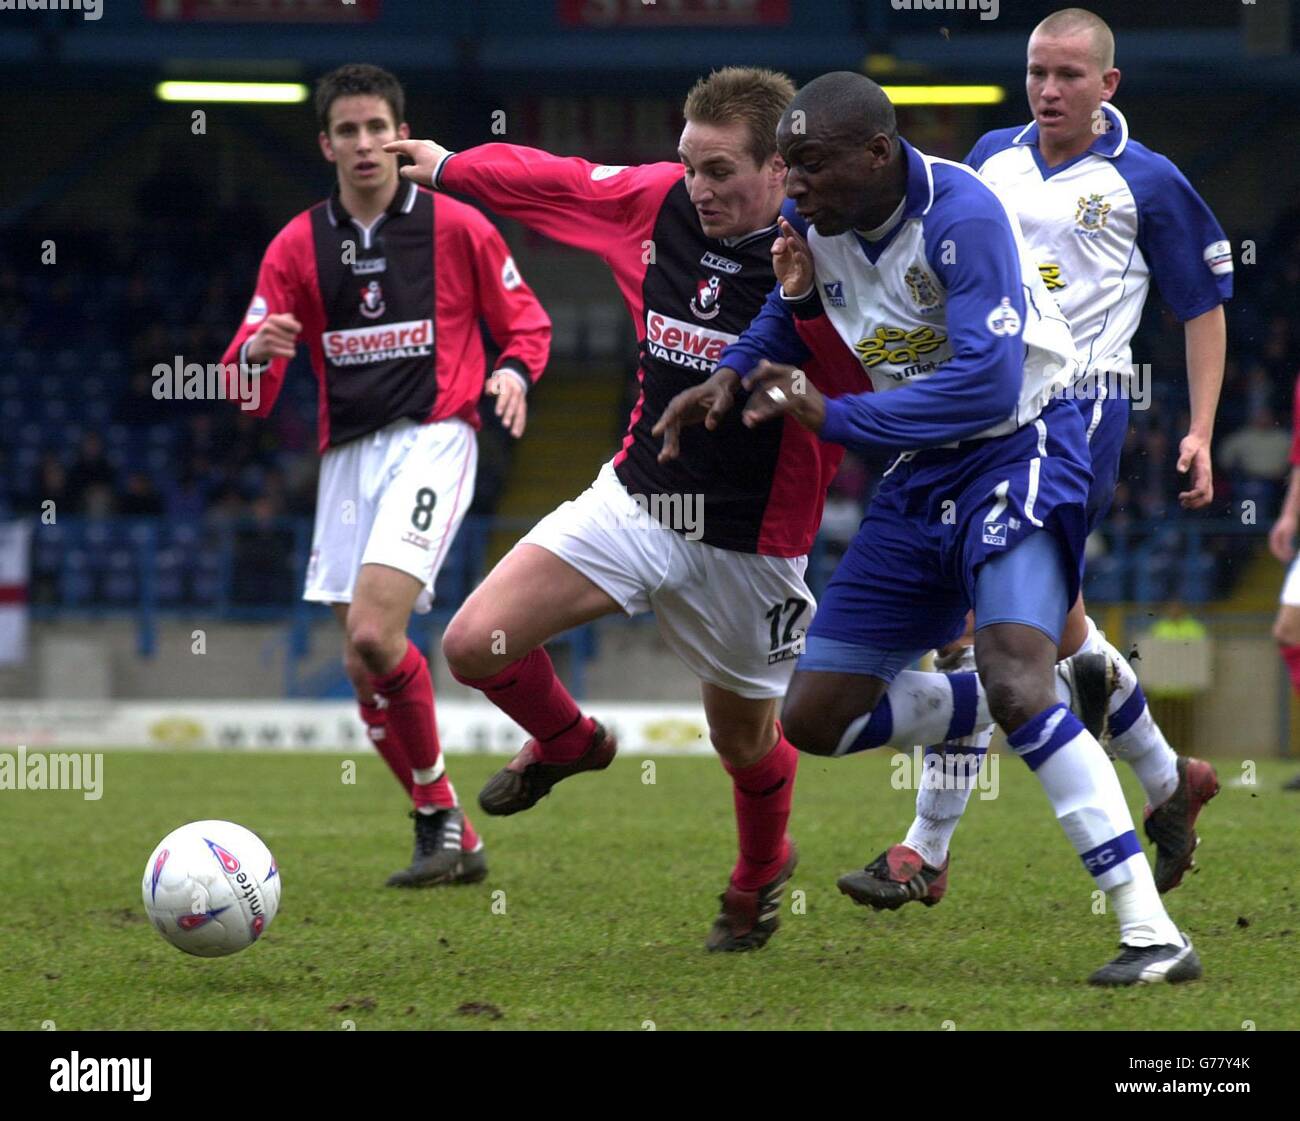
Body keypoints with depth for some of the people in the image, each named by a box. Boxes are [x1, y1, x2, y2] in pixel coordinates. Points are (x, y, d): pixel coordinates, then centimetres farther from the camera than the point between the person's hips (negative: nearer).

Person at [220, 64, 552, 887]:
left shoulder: (456, 226, 1)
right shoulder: (298, 247, 7)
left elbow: (526, 322, 10)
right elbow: (246, 387, 4)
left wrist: (515, 371, -12)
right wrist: (258, 353, -20)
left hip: (432, 438, -5)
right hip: (348, 454, 5)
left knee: (374, 631, -23)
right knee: (363, 665, 3)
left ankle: (440, 814, -5)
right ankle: (452, 842, 16)